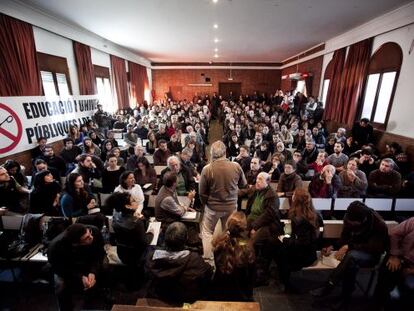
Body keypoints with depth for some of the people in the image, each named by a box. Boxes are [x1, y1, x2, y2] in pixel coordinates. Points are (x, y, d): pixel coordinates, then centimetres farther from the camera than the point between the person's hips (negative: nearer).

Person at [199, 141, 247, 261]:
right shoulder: (236, 166, -14)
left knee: (207, 232, 20)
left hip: (213, 207, -2)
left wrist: (205, 204, 8)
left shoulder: (207, 169, -20)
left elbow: (202, 192, -10)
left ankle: (207, 258, 28)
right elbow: (243, 184, 4)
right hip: (231, 206, 2)